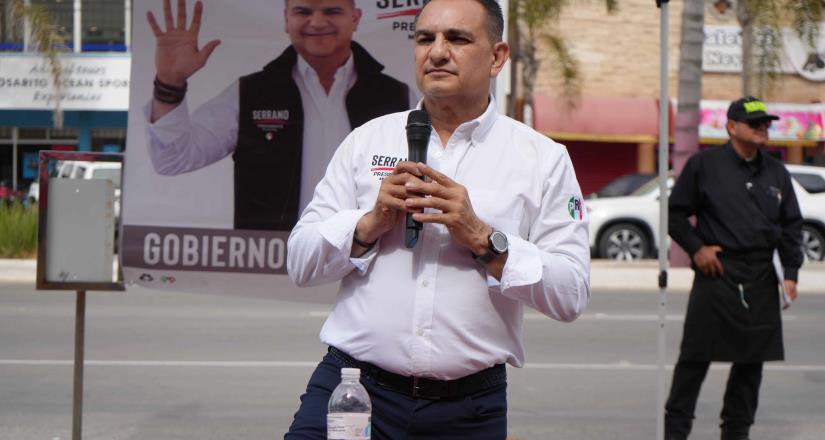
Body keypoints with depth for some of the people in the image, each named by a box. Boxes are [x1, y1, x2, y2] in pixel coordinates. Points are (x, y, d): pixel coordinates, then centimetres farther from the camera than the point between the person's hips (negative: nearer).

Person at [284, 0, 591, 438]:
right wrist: (371, 222, -9)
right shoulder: (368, 140, 10)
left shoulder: (543, 159, 4)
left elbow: (571, 295, -5)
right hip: (353, 383, 1)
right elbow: (300, 262, 7)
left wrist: (481, 238, -14)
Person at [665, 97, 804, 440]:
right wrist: (696, 248, -6)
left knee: (752, 359, 7)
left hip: (761, 281, 4)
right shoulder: (704, 164, 0)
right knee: (696, 356, -3)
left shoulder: (776, 173, 13)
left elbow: (791, 227, 15)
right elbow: (675, 212, 4)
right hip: (716, 274, -4)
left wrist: (790, 273, 6)